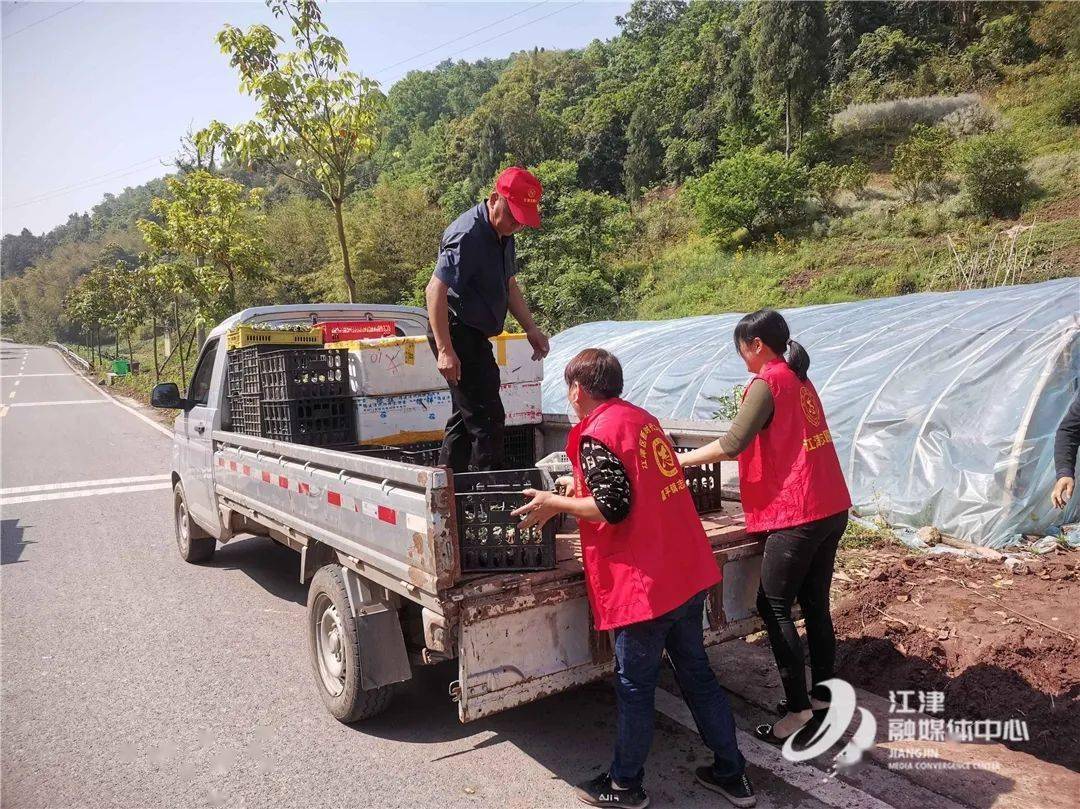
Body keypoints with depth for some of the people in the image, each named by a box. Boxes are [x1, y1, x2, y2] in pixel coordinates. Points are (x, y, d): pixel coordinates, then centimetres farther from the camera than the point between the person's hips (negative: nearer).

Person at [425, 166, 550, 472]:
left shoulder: (503, 233, 10)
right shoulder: (468, 235, -21)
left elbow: (509, 285, 22)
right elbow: (435, 290, -27)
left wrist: (531, 329, 14)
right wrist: (445, 350, -31)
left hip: (475, 335, 10)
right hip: (458, 335, -10)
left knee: (466, 417, 17)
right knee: (487, 418, -9)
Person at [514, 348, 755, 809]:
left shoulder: (597, 434, -15)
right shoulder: (642, 420, 11)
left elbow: (614, 508, -20)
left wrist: (554, 503, -10)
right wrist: (583, 488, 23)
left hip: (645, 584, -8)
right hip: (687, 572, 9)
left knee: (634, 687, 9)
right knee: (696, 673, 20)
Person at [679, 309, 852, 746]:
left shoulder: (767, 382, -12)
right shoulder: (800, 381, 15)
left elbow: (731, 444, -17)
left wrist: (682, 459, -6)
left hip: (798, 515, -9)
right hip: (831, 507, 9)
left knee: (774, 608, 0)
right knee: (815, 604, 16)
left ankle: (797, 708, 5)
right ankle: (822, 695, 26)